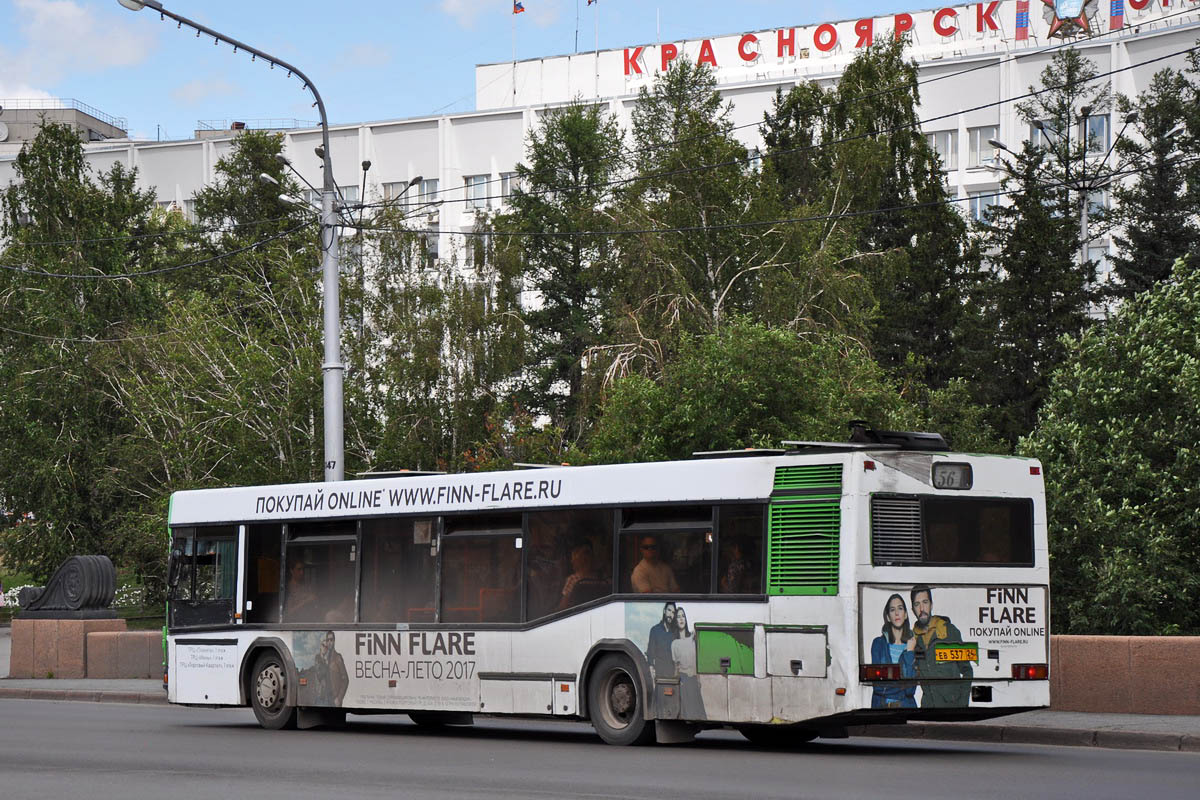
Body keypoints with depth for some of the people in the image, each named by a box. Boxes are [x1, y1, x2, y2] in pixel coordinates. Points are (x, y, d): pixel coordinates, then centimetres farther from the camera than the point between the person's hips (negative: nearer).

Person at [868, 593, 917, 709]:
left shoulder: (913, 644, 5)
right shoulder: (879, 643, 6)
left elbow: (910, 688, -4)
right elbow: (878, 685, -2)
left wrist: (909, 653, -4)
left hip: (906, 704, 0)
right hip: (881, 705, 0)